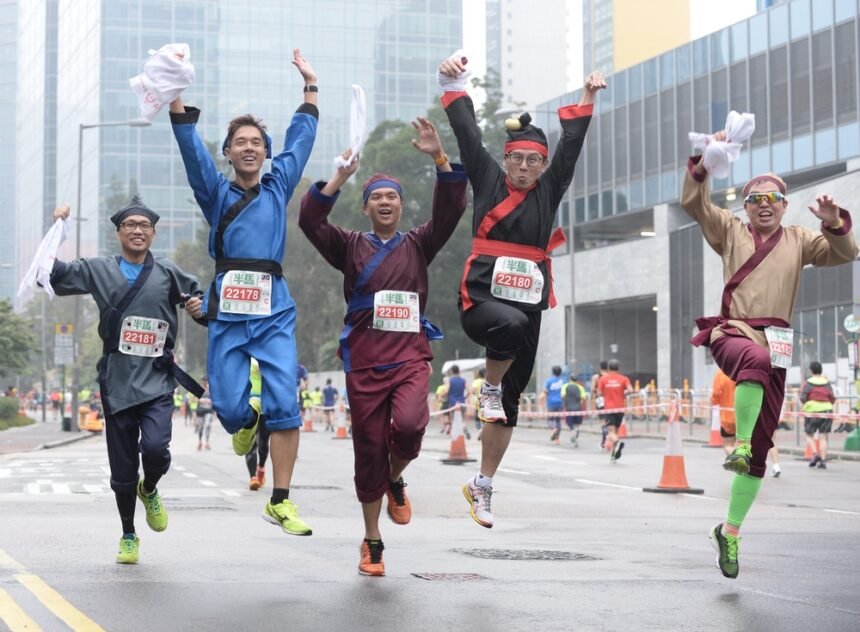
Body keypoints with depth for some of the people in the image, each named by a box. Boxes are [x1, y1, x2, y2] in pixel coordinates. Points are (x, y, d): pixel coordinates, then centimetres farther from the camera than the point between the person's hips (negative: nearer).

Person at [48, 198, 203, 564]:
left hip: (157, 382, -1)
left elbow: (198, 297, 19)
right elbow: (52, 276, 5)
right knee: (122, 468, 6)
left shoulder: (169, 274, 7)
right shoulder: (98, 271, 7)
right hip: (117, 383, 1)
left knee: (155, 447, -22)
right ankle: (128, 536, 26)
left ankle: (149, 491, 14)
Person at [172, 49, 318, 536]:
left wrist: (310, 84, 21)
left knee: (285, 403, -10)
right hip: (228, 311, -1)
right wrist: (176, 91, -10)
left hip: (275, 310, 1)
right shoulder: (216, 192, 11)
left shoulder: (279, 187, 16)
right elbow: (191, 146, -1)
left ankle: (281, 501, -5)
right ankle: (247, 419, 34)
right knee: (228, 407, -5)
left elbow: (302, 137, 21)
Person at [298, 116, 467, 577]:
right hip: (364, 363, 0)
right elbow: (310, 221, -7)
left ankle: (396, 480, 7)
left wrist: (440, 159, -16)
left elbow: (451, 210, -3)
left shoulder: (418, 245, 12)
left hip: (411, 358, 0)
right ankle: (372, 542, 19)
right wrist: (339, 178, -19)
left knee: (408, 426, -27)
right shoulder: (351, 247, 9)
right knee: (369, 453, 4)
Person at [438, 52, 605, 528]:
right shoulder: (487, 180, 5)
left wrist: (586, 100, -2)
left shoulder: (550, 190, 11)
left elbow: (572, 144, 6)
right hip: (481, 298, -4)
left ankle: (482, 487, 18)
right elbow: (467, 134, 0)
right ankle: (489, 387, -8)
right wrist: (452, 86, -8)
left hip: (528, 305, 4)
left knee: (510, 401, 6)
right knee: (511, 324, -39)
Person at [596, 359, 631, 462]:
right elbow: (630, 390, -13)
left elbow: (599, 393, -2)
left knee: (611, 431, -9)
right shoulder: (623, 379, 2)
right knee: (616, 430, 17)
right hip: (620, 408, 2)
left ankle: (617, 442, -41)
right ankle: (613, 455, 18)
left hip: (609, 408, -2)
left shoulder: (603, 379, 1)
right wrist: (624, 394, 7)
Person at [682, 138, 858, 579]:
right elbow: (693, 203, -1)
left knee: (761, 451, 1)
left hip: (775, 347, 3)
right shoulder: (731, 231, 10)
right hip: (732, 333, -3)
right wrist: (703, 163, -15)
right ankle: (738, 444, -34)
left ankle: (730, 531, 13)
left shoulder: (798, 240, 15)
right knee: (757, 359, -43)